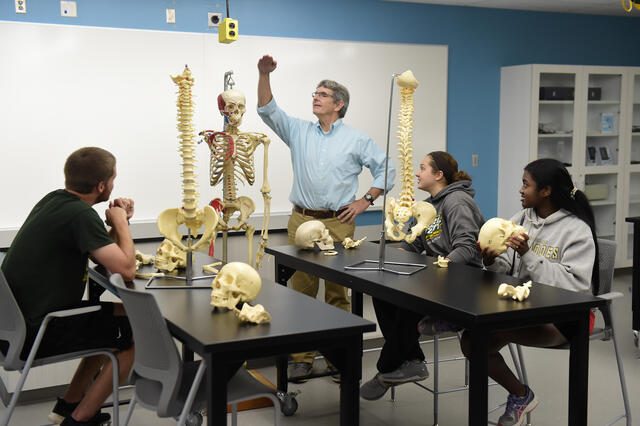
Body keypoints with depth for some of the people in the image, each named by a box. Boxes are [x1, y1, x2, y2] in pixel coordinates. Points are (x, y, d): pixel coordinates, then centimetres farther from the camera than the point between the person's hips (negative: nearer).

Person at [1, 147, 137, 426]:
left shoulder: (53, 200, 8)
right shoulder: (80, 214, -21)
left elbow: (103, 255, 16)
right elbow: (126, 269, -23)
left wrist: (118, 221, 0)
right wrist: (120, 222, -9)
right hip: (37, 333, -10)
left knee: (120, 315, 22)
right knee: (133, 335, -1)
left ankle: (69, 403, 27)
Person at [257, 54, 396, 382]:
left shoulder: (356, 139, 6)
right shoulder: (298, 131, 11)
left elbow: (386, 170, 9)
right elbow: (268, 110, 0)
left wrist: (366, 200, 1)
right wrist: (264, 75, -12)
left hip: (339, 223, -1)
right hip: (301, 220, 2)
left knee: (338, 292, 3)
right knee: (301, 290, 2)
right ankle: (301, 358, 9)